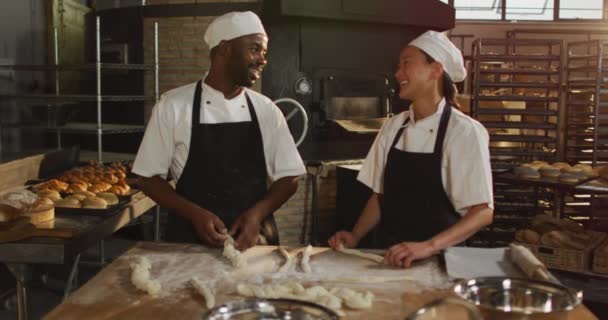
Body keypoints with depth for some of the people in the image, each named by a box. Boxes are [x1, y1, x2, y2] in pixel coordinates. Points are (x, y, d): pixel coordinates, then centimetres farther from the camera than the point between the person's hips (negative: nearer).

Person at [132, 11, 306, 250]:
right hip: (191, 239, -2)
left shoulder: (266, 110, 1)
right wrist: (195, 214, -15)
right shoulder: (173, 106, -5)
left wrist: (257, 213, -11)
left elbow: (288, 177, 5)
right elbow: (149, 177, -1)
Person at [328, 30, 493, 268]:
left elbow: (482, 212, -10)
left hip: (437, 259, -3)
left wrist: (429, 247, -22)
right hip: (388, 256, 3)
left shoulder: (464, 132, -8)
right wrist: (355, 236, -1)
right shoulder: (393, 127, 6)